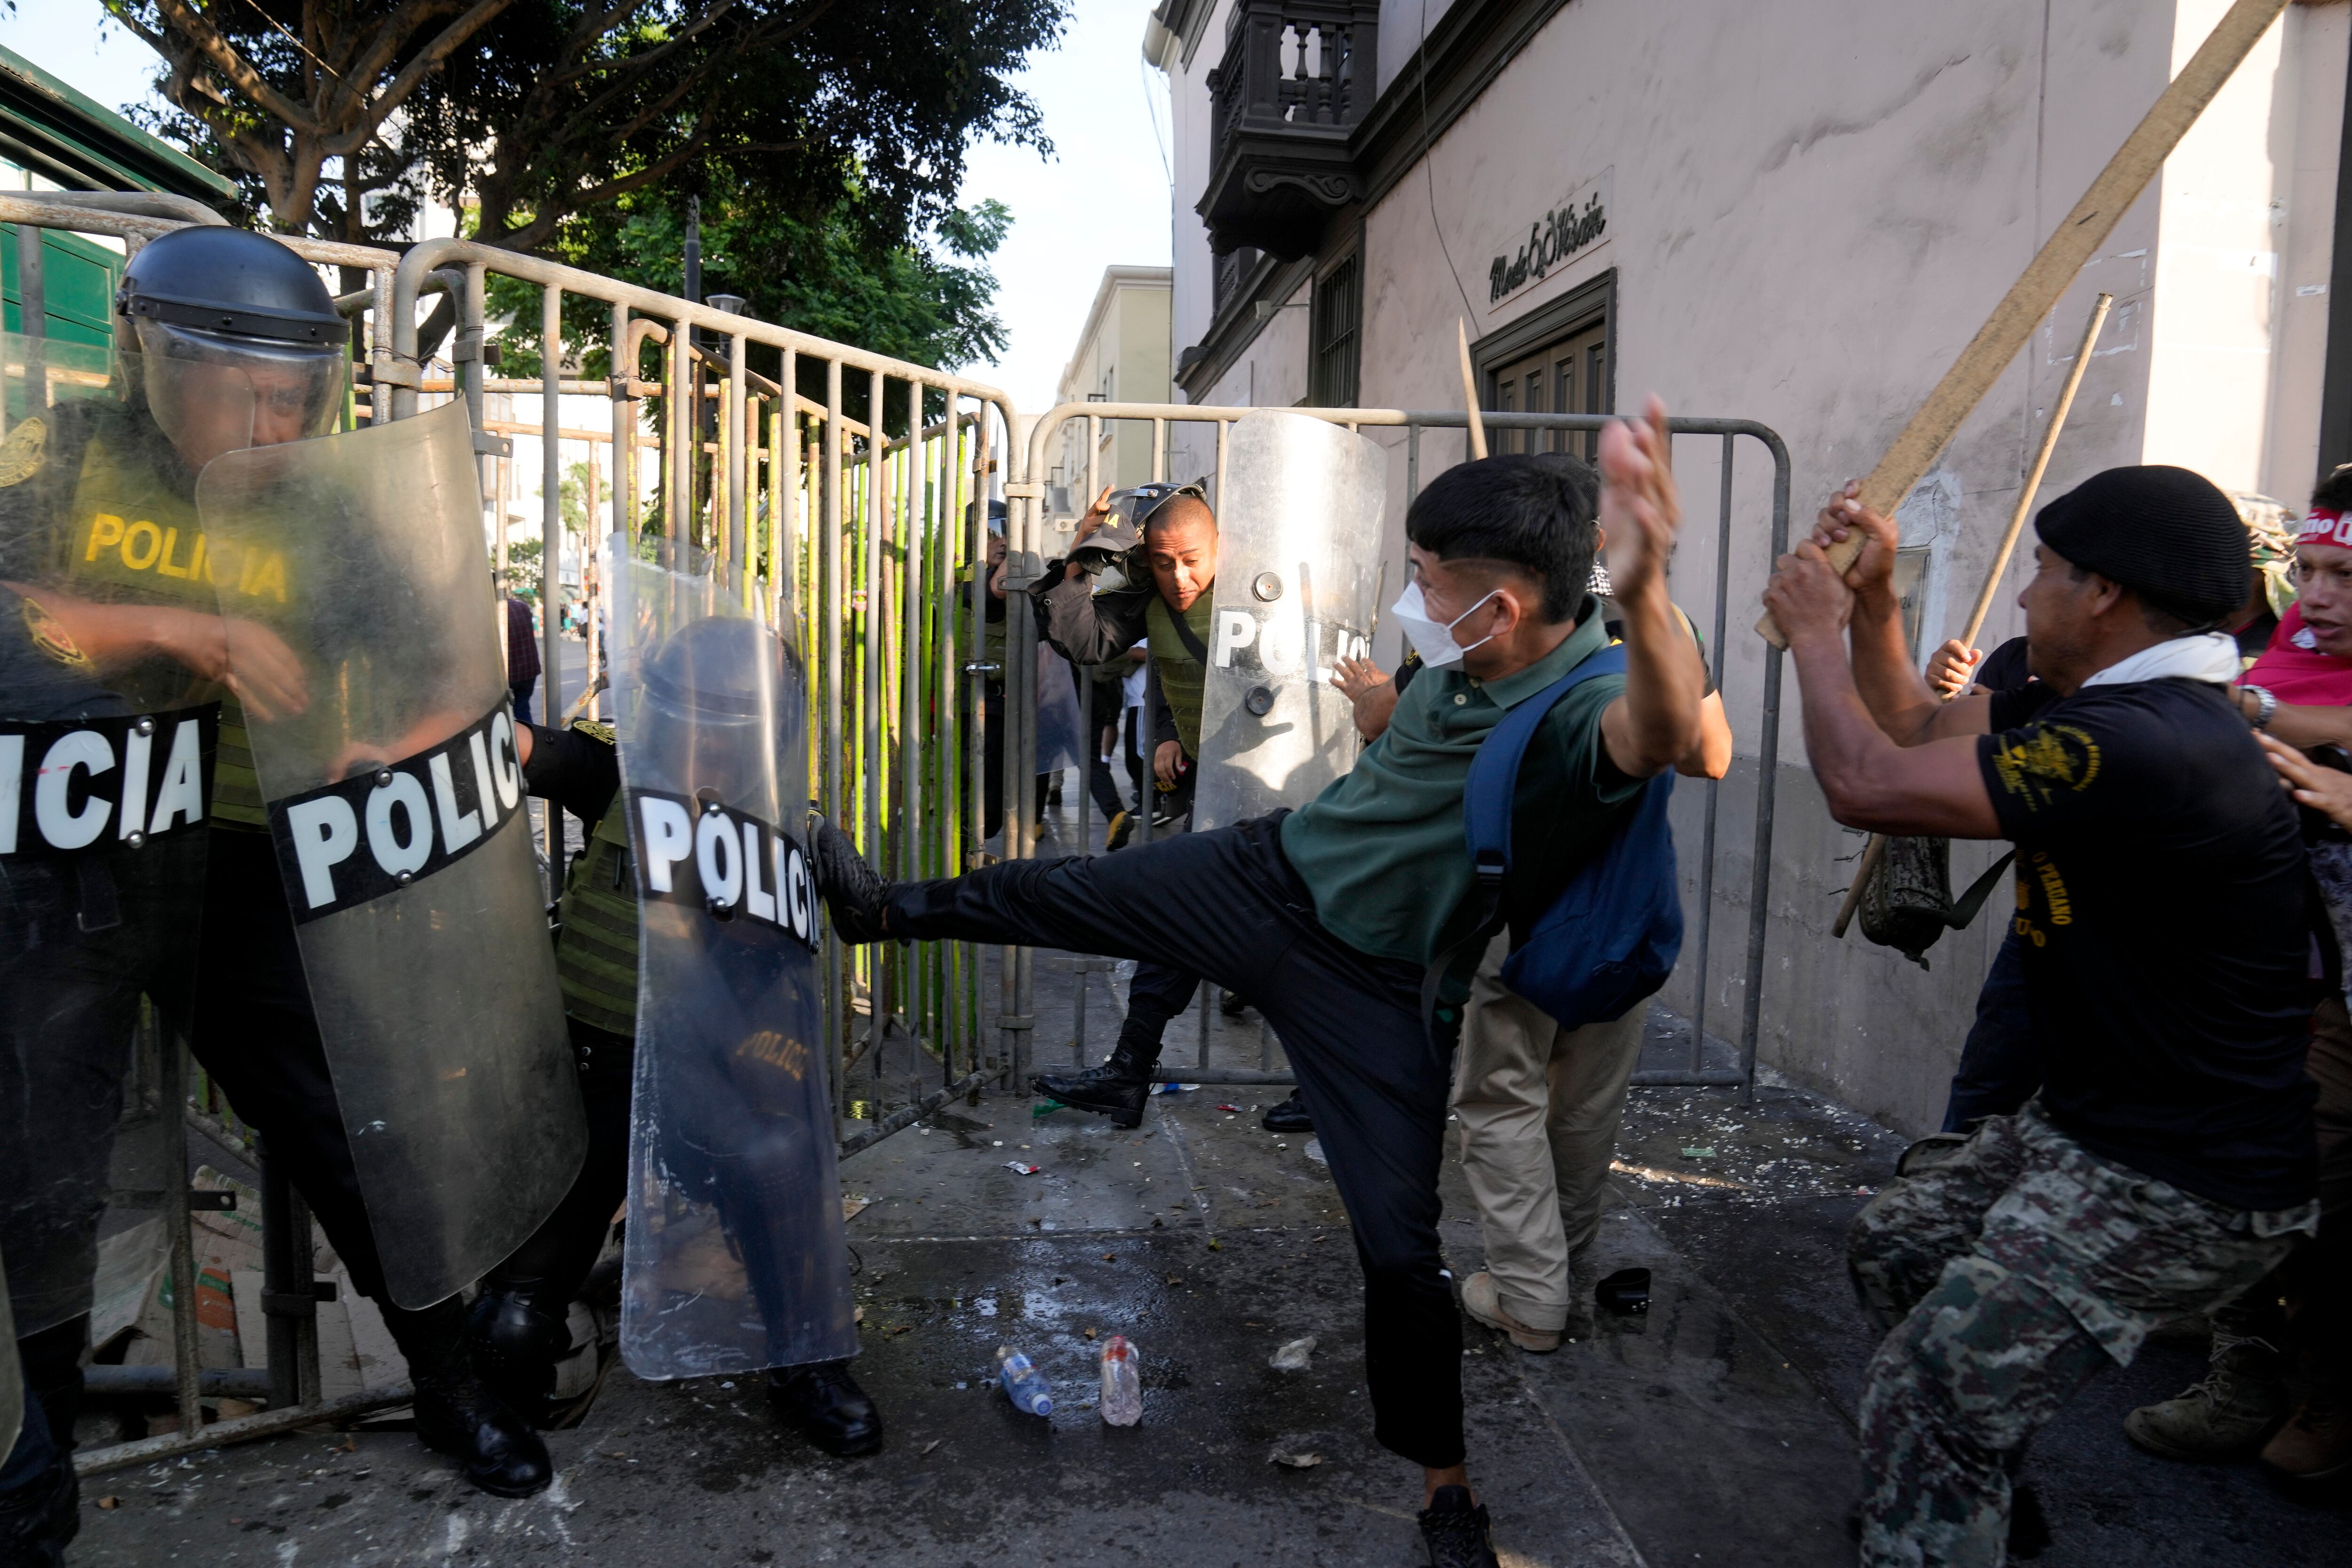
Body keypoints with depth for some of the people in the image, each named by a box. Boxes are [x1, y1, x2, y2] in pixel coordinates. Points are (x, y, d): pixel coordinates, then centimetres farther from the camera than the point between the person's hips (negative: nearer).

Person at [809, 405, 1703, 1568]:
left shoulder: (1593, 704, -29)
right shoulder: (1462, 665, -7)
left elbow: (1664, 735, -58)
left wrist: (1644, 592, -74)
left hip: (1375, 990, -5)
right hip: (1272, 872, 6)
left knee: (1404, 1246, -1)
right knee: (1056, 893, 11)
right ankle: (883, 910, 39)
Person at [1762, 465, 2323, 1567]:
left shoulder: (2144, 746, -30)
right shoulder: (2100, 708, 3)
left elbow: (1867, 784, -28)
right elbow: (1917, 730, 13)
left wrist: (1814, 631, -12)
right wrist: (1874, 602, 3)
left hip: (2177, 1188, -10)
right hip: (2090, 1127, 10)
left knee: (1923, 1403, -10)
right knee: (1893, 1240, 23)